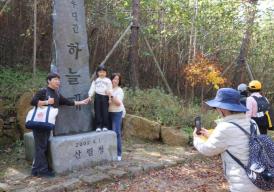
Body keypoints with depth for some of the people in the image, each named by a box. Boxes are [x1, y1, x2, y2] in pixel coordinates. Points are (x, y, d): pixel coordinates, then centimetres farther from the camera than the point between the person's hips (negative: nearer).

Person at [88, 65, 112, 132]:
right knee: (98, 111, 2)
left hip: (105, 97, -2)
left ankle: (105, 126, 6)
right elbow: (92, 89, 9)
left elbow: (110, 89, 2)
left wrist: (109, 92, -16)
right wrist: (90, 95, -1)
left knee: (105, 111, -1)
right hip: (97, 96, 2)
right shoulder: (95, 81, 13)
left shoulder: (108, 81, 7)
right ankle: (98, 126, 6)